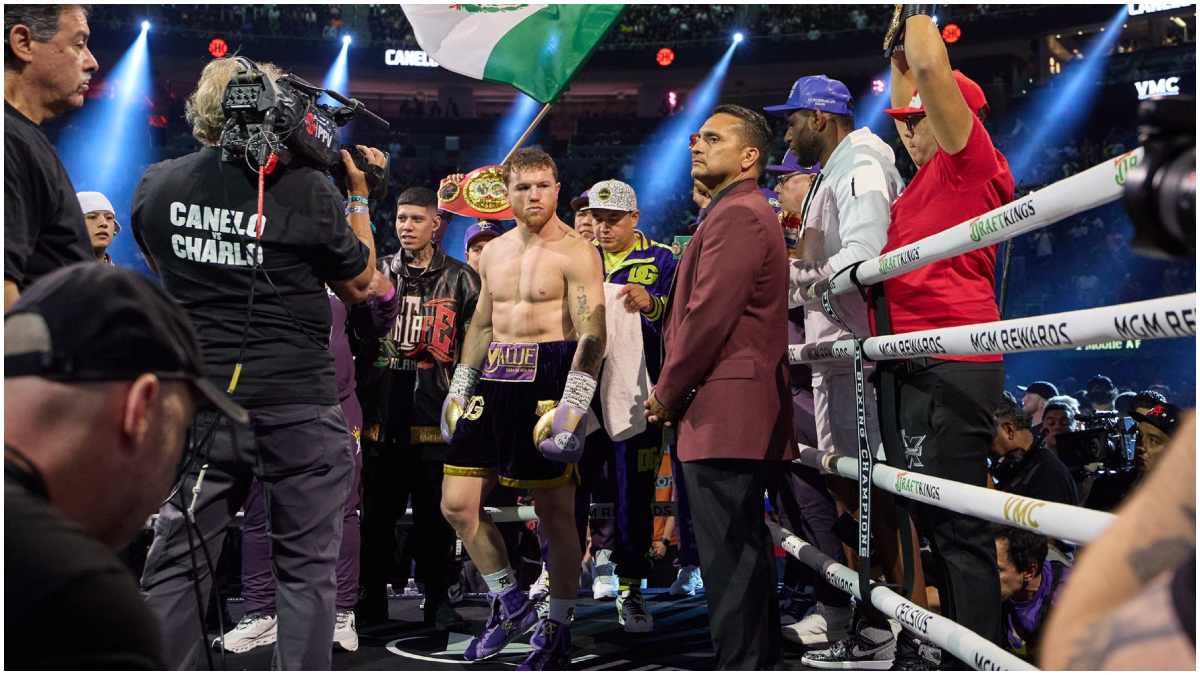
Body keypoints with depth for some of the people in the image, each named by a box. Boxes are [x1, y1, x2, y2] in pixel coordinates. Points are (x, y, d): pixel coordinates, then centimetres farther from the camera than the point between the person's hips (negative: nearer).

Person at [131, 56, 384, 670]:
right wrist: (358, 196, 10)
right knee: (306, 568, 7)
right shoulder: (307, 189, -9)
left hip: (199, 403, 4)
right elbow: (360, 283, 3)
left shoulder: (156, 184, 3)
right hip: (298, 406, -4)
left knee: (175, 563, 12)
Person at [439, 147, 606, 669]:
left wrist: (571, 406, -23)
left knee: (556, 513, 2)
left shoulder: (575, 252, -7)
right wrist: (459, 388, 19)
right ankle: (511, 606, 24)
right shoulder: (493, 252, 15)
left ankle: (558, 629, 19)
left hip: (547, 380, -7)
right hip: (495, 381, 7)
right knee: (456, 505, 6)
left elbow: (592, 334, -15)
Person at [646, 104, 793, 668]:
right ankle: (759, 656, 25)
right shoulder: (741, 214, 23)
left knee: (729, 558, -6)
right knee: (742, 551, 16)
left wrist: (666, 394, -8)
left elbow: (708, 317, -18)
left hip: (722, 414, -11)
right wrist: (675, 393, 16)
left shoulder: (737, 216, -11)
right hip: (741, 415, 11)